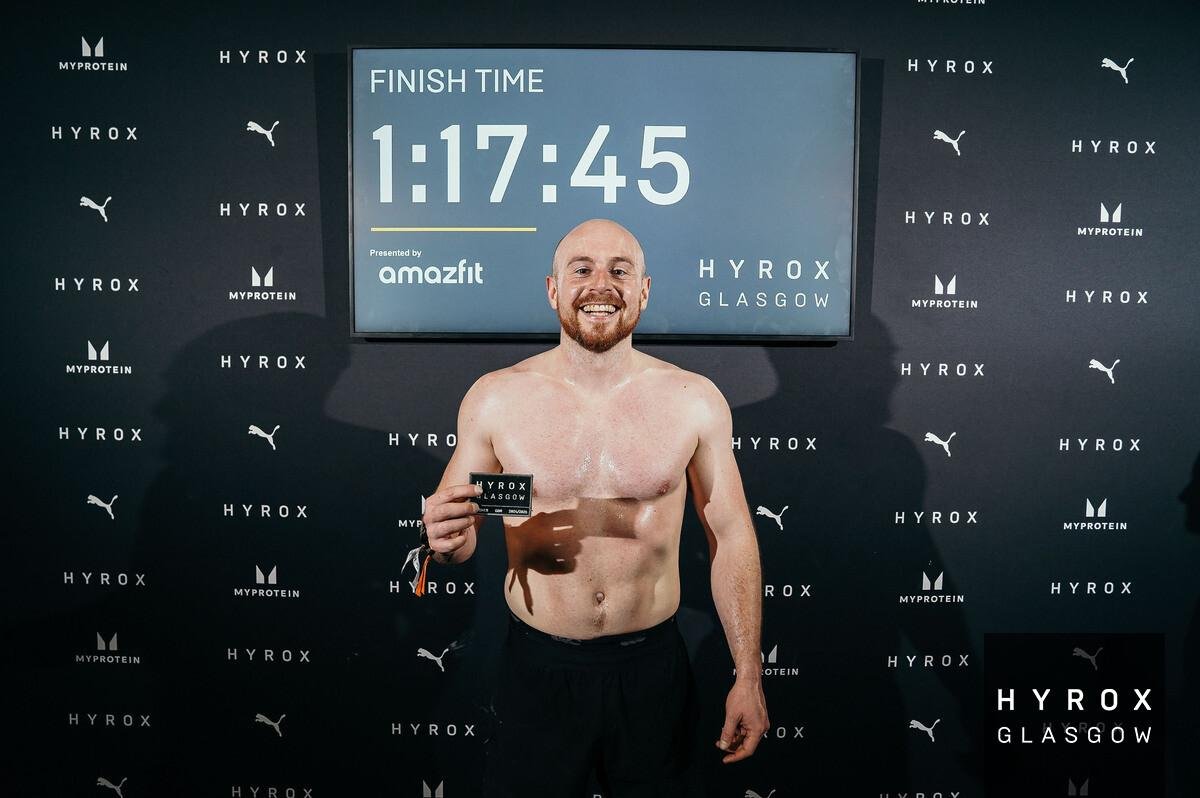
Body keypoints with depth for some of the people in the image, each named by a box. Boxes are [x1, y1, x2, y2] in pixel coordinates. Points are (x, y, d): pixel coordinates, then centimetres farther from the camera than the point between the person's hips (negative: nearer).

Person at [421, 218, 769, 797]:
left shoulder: (694, 401, -6)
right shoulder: (495, 398, -6)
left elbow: (731, 538, 1)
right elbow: (460, 534, 4)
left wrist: (748, 677, 1)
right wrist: (446, 540, -20)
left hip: (653, 668, 1)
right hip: (537, 668, 0)